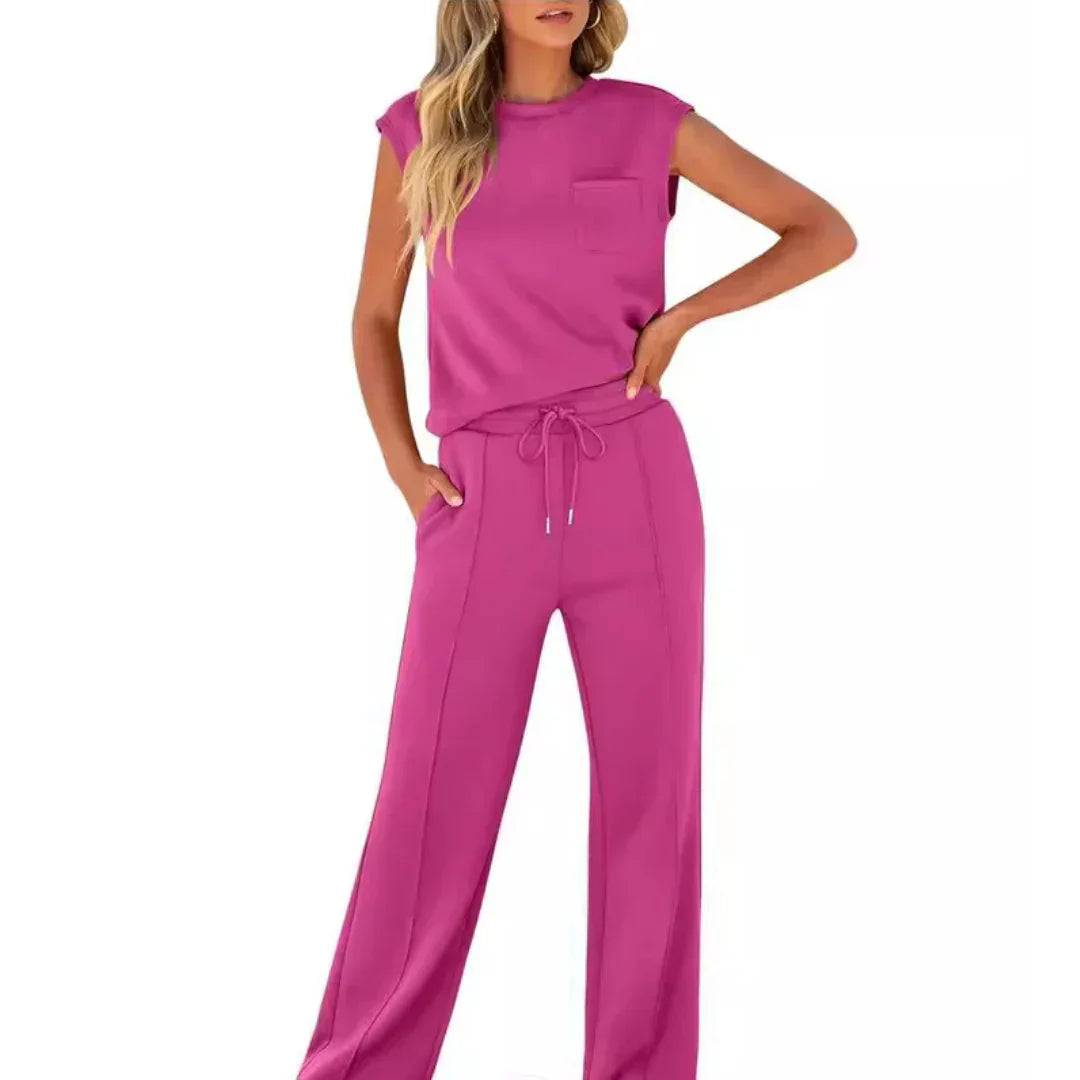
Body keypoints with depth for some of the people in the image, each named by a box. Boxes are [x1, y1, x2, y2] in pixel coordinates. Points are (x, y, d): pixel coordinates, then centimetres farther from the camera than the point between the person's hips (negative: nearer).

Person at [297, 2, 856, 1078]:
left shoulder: (650, 123, 2)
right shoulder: (420, 132, 5)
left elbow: (825, 232, 7)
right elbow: (373, 317, 14)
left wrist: (680, 317, -4)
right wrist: (402, 466, 1)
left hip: (633, 482, 0)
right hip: (484, 498, 0)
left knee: (649, 782, 5)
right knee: (431, 792, 1)